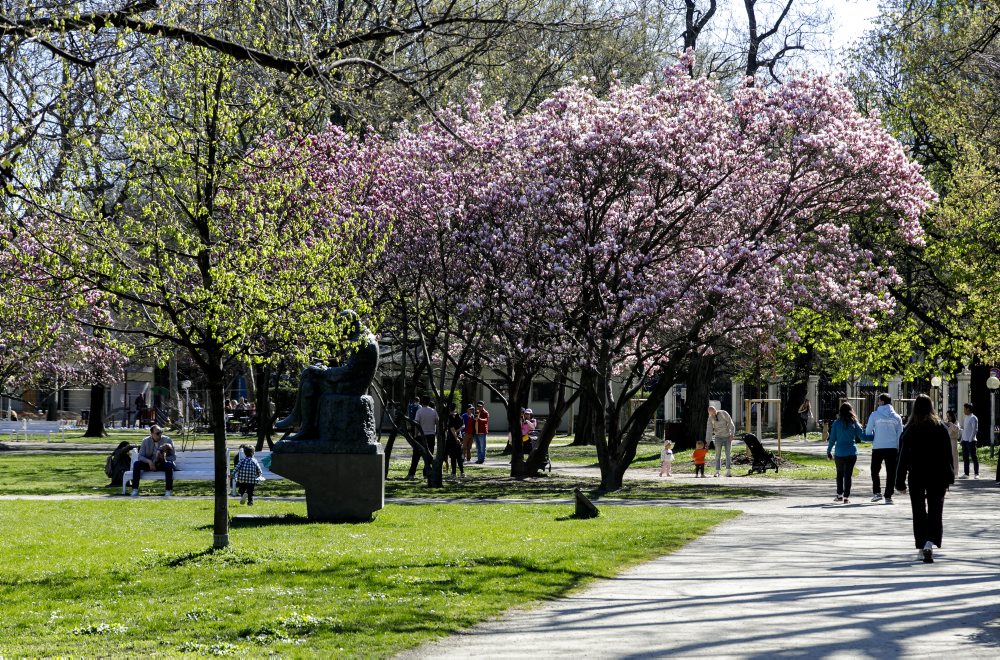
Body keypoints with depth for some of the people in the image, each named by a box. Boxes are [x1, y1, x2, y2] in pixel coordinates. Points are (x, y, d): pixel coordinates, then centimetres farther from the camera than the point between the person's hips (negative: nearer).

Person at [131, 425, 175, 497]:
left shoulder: (167, 440, -8)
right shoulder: (146, 441, -3)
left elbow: (173, 456, -7)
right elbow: (140, 456, -6)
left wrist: (164, 459, -28)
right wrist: (149, 461, -26)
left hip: (162, 464, -2)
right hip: (150, 464, 2)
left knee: (169, 464, -36)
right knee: (137, 464, -24)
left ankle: (168, 491, -35)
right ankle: (135, 490, -24)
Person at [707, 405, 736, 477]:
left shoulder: (724, 414, -12)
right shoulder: (710, 419, -6)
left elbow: (731, 424, -10)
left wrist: (732, 434, -19)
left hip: (728, 436, -1)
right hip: (718, 437, 1)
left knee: (728, 454, -3)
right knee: (718, 455, -5)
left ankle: (729, 471, -3)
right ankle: (717, 472, -5)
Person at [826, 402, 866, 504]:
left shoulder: (836, 423, -2)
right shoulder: (854, 423, -2)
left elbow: (832, 439, 1)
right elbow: (862, 436, -1)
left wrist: (829, 451, 9)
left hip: (839, 453, 0)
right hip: (851, 453, 0)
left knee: (840, 474, 16)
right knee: (848, 474, 1)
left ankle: (839, 495, 18)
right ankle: (846, 497, -2)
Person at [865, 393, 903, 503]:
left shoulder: (875, 415, -3)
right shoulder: (896, 417, 5)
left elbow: (868, 432, -2)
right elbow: (900, 435, 7)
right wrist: (899, 450, 13)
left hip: (878, 448, -2)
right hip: (892, 448, 2)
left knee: (875, 471, 14)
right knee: (891, 473, 6)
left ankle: (877, 492, 2)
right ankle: (888, 496, 3)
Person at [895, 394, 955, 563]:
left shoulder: (909, 429, -3)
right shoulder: (940, 427, -2)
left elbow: (903, 455, -3)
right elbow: (947, 454, 0)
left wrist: (900, 479, 1)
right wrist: (949, 477, 7)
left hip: (916, 476, 0)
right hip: (936, 476, 0)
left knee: (919, 512, 10)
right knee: (935, 511, -1)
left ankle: (921, 548, 13)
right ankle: (930, 543, -22)